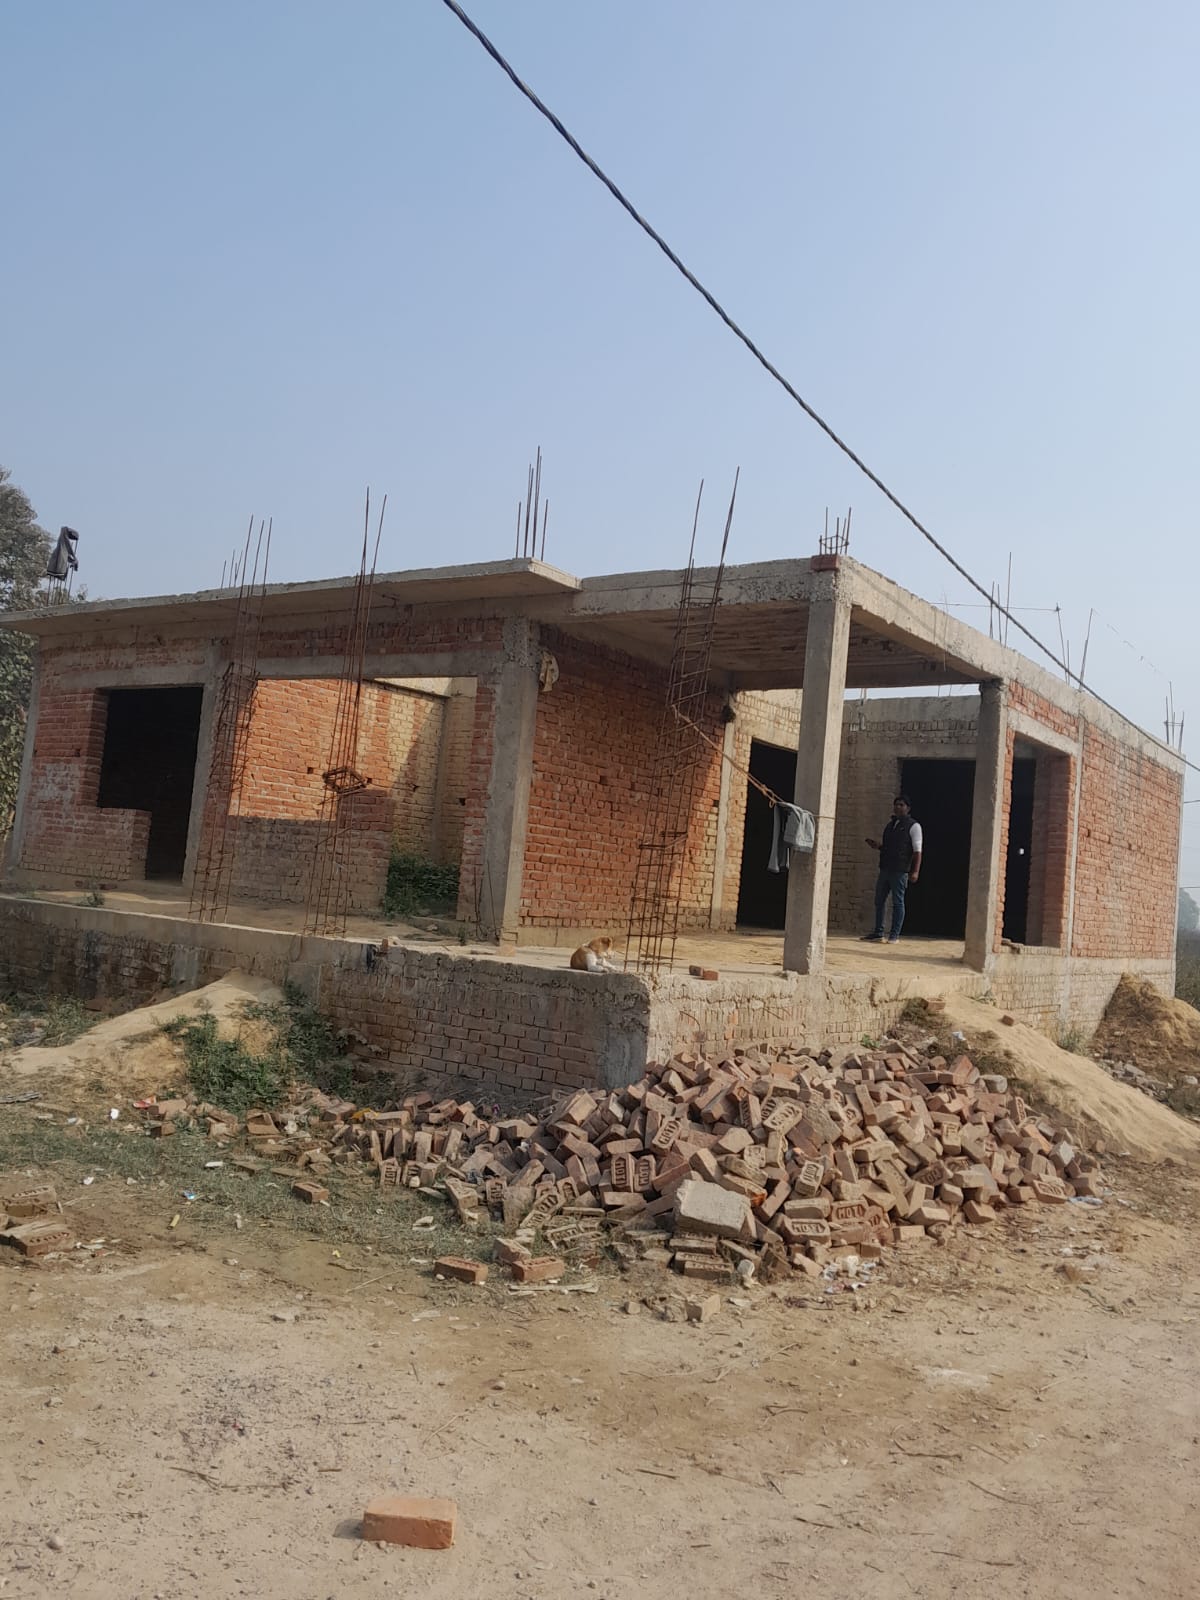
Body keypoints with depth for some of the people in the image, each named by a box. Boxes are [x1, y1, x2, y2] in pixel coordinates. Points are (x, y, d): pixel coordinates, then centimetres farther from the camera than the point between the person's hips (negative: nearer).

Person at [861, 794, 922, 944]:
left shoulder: (913, 826, -2)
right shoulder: (890, 825, 19)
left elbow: (917, 851, -9)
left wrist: (915, 871, -18)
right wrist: (878, 845, 7)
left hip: (900, 871, -7)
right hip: (885, 868, 7)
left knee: (898, 902, -3)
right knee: (879, 901, 8)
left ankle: (894, 935, 1)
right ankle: (878, 933, 15)